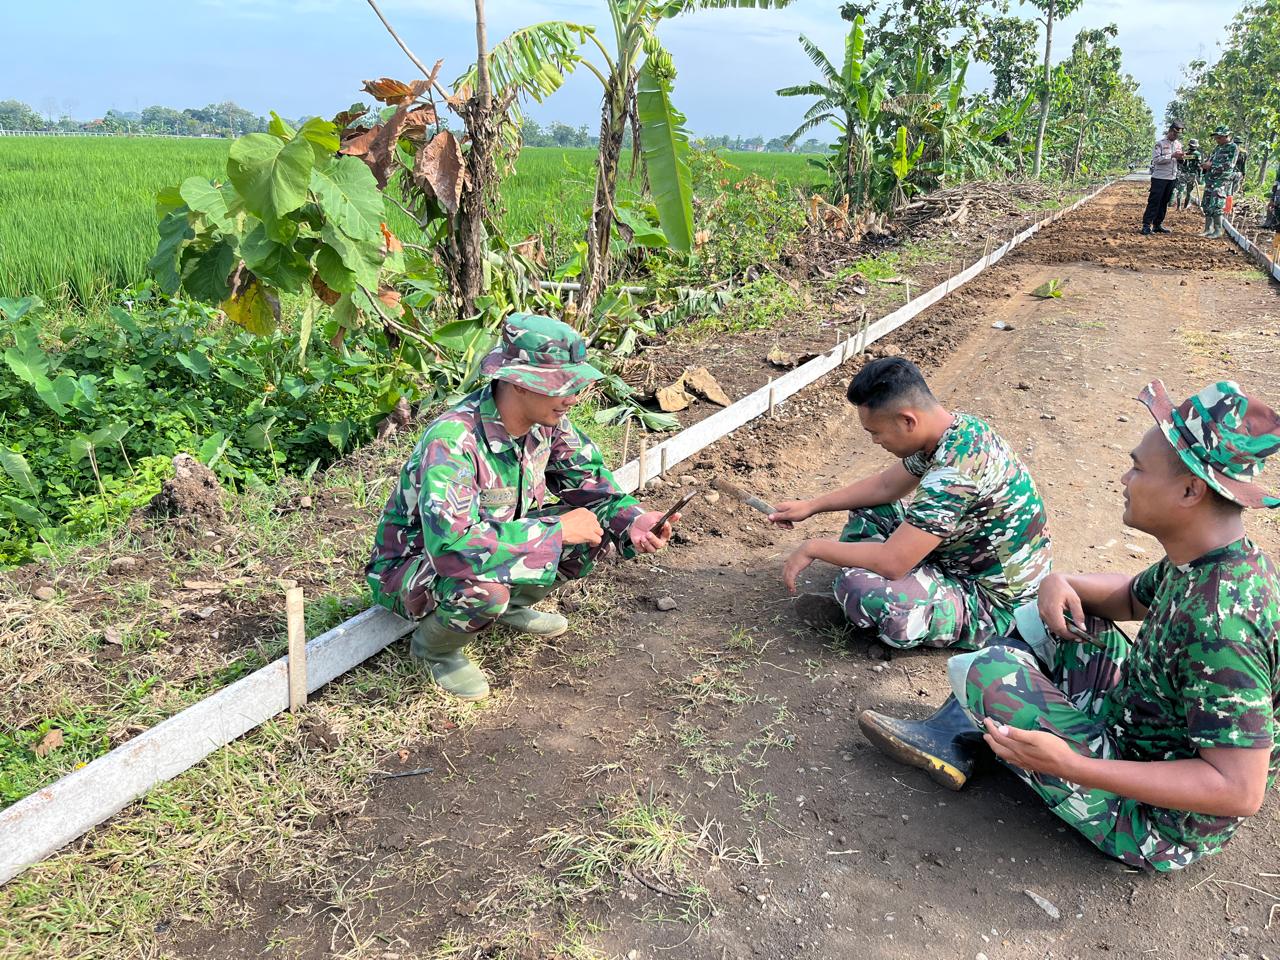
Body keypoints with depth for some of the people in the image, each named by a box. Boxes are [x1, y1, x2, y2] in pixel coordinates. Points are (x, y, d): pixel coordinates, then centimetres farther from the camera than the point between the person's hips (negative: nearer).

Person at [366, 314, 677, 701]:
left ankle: (511, 606, 14)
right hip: (411, 566, -6)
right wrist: (556, 530, -36)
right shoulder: (452, 441, -36)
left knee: (592, 532, -9)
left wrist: (632, 520, -20)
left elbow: (587, 477, 1)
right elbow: (452, 544, -44)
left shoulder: (546, 421, -13)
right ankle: (434, 647, -3)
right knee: (482, 587, -39)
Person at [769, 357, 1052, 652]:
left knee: (860, 589, -31)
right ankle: (854, 606, 1)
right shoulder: (957, 427, -4)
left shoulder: (953, 473, -34)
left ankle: (854, 605, 3)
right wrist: (811, 506, 10)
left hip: (991, 604, -10)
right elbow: (886, 485, 11)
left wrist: (813, 548, -18)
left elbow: (892, 561, -32)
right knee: (869, 509, 13)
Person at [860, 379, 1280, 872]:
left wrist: (1069, 766, -37)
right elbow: (1133, 597, 17)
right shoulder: (1205, 560, -5)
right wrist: (1063, 585, -6)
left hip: (1161, 826, -9)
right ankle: (950, 737, 9)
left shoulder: (1220, 625, -33)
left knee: (990, 671, -17)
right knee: (1048, 619, 8)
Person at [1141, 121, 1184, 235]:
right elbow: (1156, 159, -16)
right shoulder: (1160, 143, -7)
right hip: (1159, 177, -7)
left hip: (1172, 178, 7)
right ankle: (1146, 225, -9)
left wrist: (1180, 158, -4)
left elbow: (1178, 160, 19)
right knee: (1154, 202, -9)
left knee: (1164, 203, 10)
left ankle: (1158, 224, 16)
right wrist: (1172, 156, -21)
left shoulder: (1178, 144, 13)